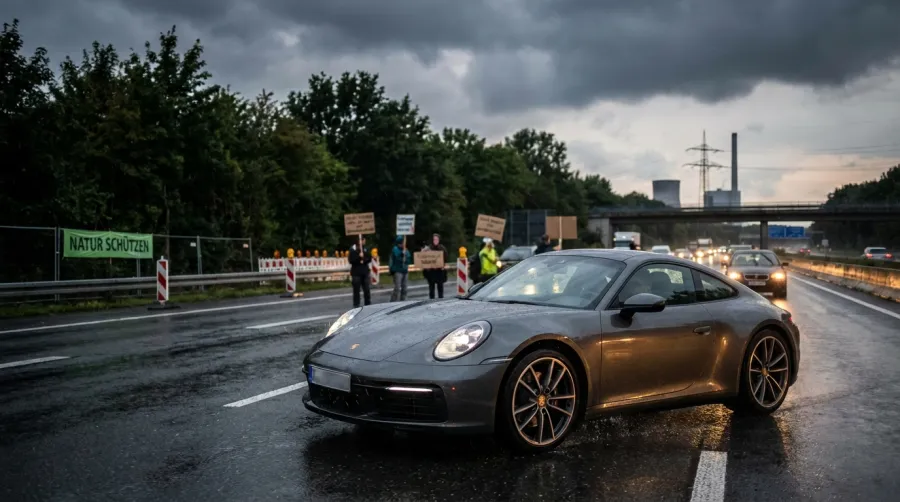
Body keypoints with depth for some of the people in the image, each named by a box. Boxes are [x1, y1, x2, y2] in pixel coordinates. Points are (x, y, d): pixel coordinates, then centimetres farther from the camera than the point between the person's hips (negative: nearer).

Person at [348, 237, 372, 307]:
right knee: (356, 290, -1)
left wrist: (364, 260, -9)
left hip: (365, 272, 4)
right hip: (356, 272, -4)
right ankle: (356, 305, 4)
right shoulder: (353, 249, -4)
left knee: (367, 289, 6)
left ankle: (368, 304, 15)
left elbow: (369, 258, 9)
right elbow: (351, 260, -10)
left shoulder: (366, 249, 8)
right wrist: (359, 257, -18)